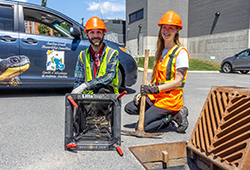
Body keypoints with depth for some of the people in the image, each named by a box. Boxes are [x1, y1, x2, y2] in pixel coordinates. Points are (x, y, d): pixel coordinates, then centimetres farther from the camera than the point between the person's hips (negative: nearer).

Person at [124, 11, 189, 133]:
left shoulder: (181, 53, -11)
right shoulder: (160, 52, 13)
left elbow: (178, 82, -16)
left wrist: (156, 89, -23)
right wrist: (143, 91, 2)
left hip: (170, 99, -8)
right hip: (156, 96, 8)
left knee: (141, 127, -14)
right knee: (129, 108, -1)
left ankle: (174, 115, 0)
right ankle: (165, 116, 4)